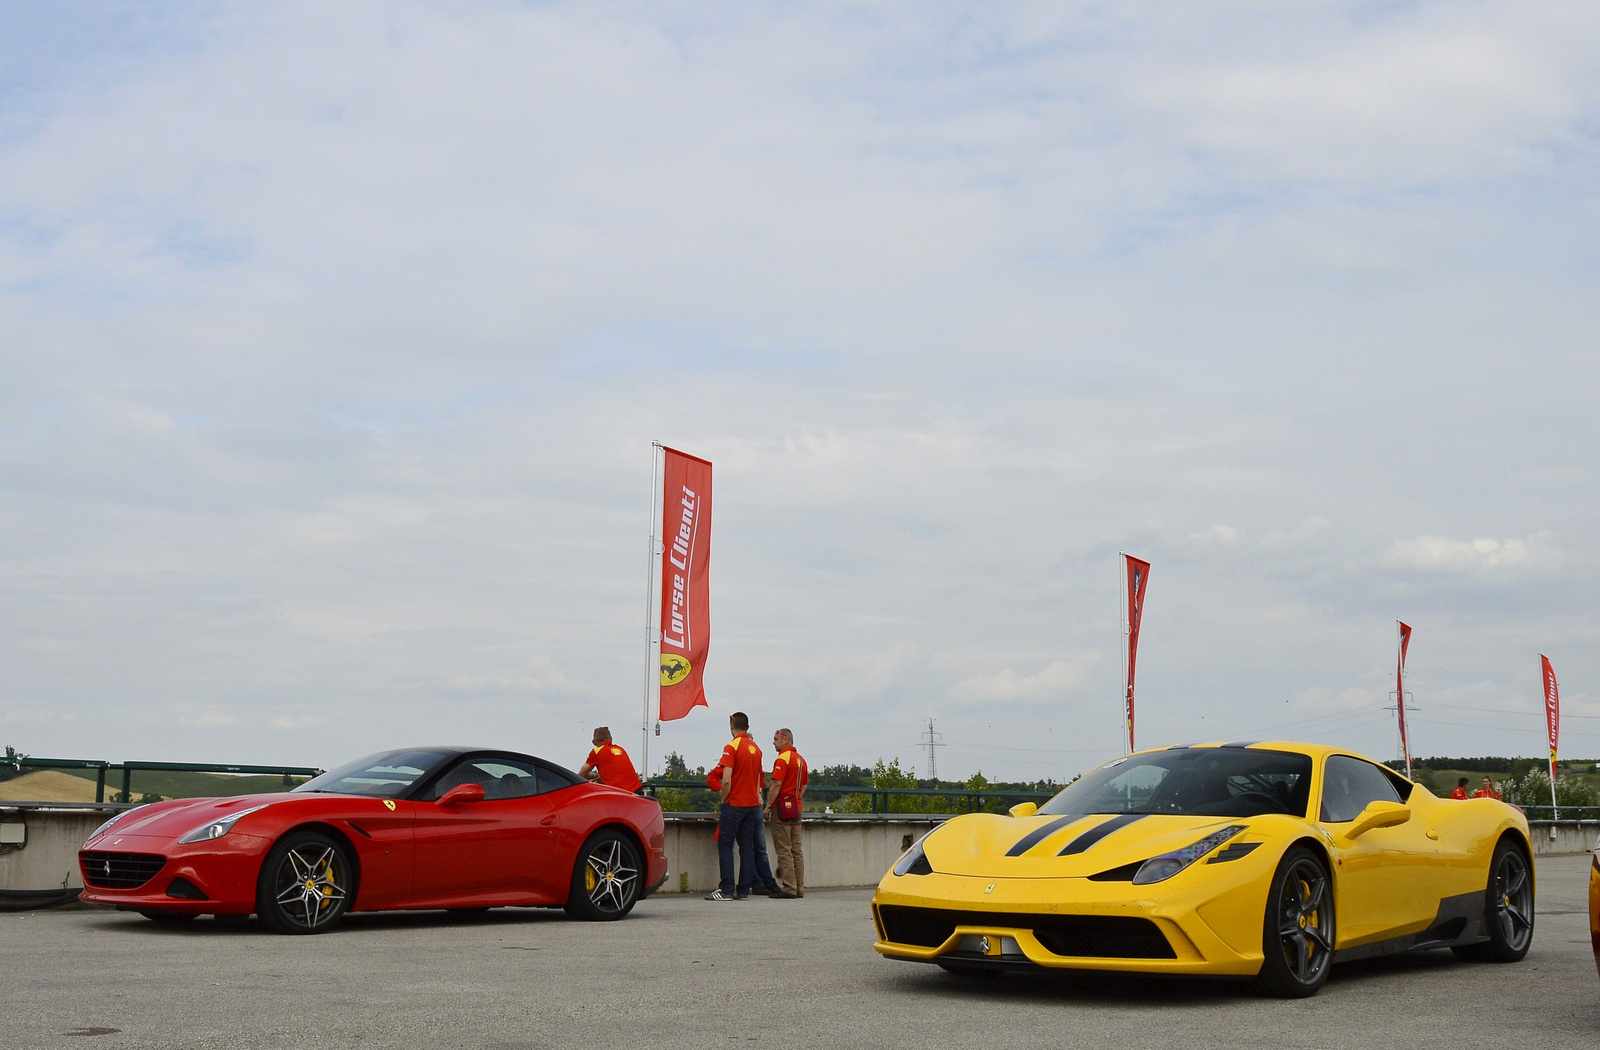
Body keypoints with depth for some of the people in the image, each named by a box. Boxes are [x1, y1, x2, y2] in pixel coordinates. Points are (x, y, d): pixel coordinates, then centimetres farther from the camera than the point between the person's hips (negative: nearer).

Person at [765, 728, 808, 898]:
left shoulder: (782, 759, -12)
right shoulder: (800, 759, 16)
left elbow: (776, 784, -18)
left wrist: (768, 806, -13)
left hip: (782, 807, -8)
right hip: (797, 808, 8)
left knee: (783, 850, -6)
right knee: (796, 850, 9)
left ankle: (789, 888, -9)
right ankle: (799, 888, 9)